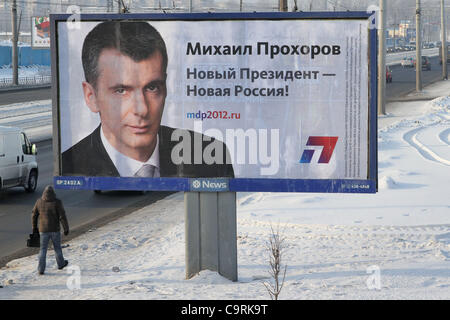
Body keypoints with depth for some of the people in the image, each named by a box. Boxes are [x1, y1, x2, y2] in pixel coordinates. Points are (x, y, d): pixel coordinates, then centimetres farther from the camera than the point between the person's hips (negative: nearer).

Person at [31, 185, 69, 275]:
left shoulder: (39, 202, -3)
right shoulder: (57, 202, -13)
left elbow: (34, 215, 5)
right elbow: (62, 216, -13)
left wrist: (34, 227, 17)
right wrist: (66, 229, -5)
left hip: (43, 230, 2)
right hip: (55, 229, -2)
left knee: (43, 249, 8)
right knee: (57, 247, 18)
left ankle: (41, 269, 0)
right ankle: (60, 264, 37)